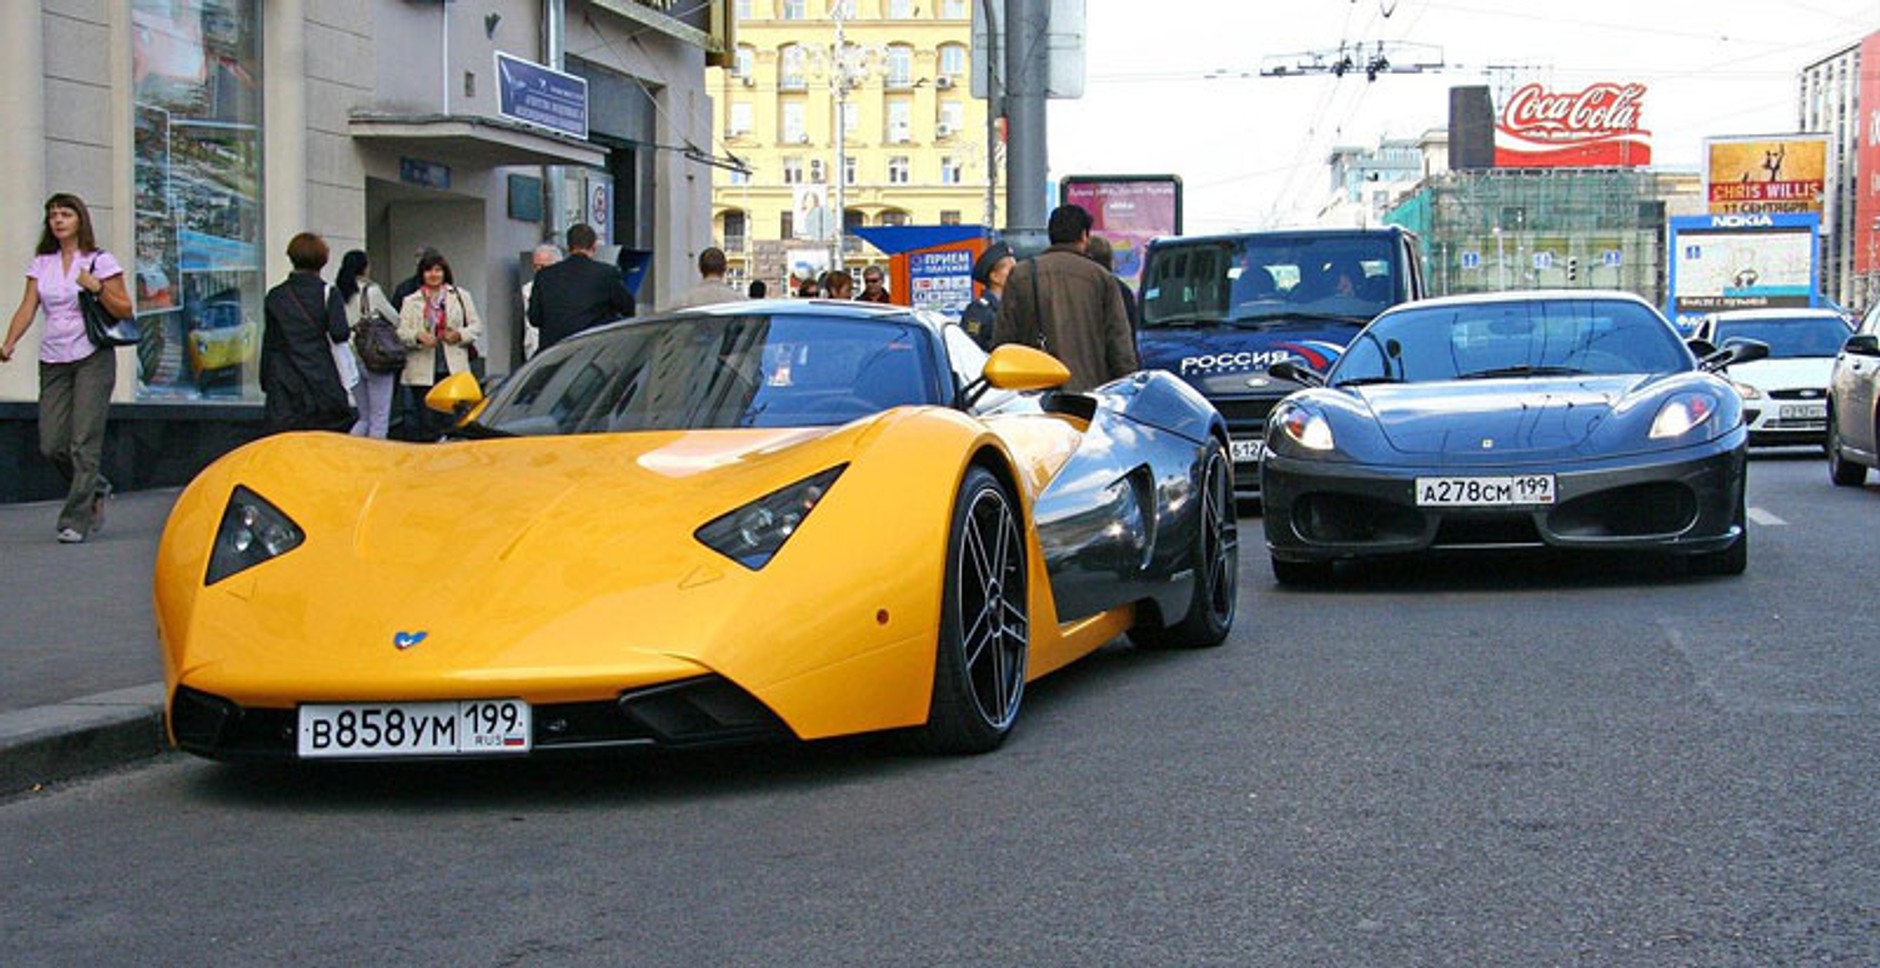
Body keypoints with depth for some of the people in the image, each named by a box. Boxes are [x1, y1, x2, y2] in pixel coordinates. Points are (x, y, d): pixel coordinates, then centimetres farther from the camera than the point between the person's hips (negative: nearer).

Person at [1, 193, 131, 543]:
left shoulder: (100, 261, 0)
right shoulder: (41, 264, 12)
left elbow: (125, 310, -1)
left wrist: (97, 288, -17)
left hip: (92, 357, -4)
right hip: (54, 360, 4)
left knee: (83, 443, -10)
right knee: (51, 445, 0)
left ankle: (75, 520, -7)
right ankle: (95, 489, 25)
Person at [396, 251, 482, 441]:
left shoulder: (460, 296, 14)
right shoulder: (411, 301, 13)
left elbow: (476, 326, 11)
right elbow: (401, 332, 4)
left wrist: (459, 335, -8)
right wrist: (418, 336, -16)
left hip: (454, 369, 0)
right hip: (423, 372, 0)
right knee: (427, 422, -3)